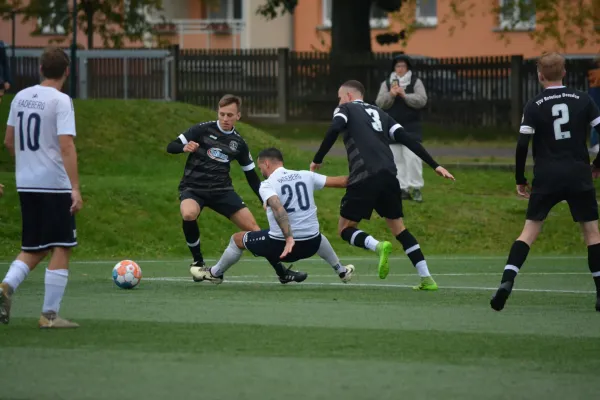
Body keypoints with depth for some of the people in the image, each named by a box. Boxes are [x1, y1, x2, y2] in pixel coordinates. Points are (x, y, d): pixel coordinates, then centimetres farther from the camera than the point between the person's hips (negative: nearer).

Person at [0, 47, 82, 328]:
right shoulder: (61, 101, -11)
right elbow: (67, 146, -19)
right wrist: (75, 188, -19)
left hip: (25, 184, 6)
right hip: (55, 185, -6)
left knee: (33, 249, 15)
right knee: (61, 249, 2)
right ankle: (50, 315, 0)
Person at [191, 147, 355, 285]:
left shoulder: (267, 185, -8)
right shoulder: (306, 176, 3)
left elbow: (278, 209, -27)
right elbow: (340, 181, 5)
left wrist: (289, 239, -35)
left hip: (280, 244, -4)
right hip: (310, 244, 4)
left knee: (237, 239, 20)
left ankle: (215, 273, 39)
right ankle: (341, 271, 57)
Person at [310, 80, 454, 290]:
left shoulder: (345, 109, 13)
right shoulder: (379, 113, 26)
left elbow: (334, 129, -10)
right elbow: (407, 139, 16)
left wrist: (317, 160, -5)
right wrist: (435, 165, 14)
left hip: (364, 178, -5)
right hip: (389, 176, 5)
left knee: (345, 228, 6)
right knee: (398, 226, 17)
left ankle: (379, 246, -24)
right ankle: (427, 279, 9)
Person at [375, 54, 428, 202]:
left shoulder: (416, 82, 2)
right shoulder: (386, 83, 7)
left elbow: (421, 100, -11)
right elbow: (380, 103, -3)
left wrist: (405, 95, -24)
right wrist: (391, 95, -22)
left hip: (411, 128, -3)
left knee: (412, 158, -11)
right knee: (396, 159, 2)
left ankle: (416, 188, -4)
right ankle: (402, 189, 7)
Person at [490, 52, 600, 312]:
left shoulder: (534, 106, -1)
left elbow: (522, 145, -7)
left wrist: (520, 179, 4)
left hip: (546, 178, 0)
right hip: (579, 177, 0)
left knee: (530, 231, 6)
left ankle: (506, 281, -12)